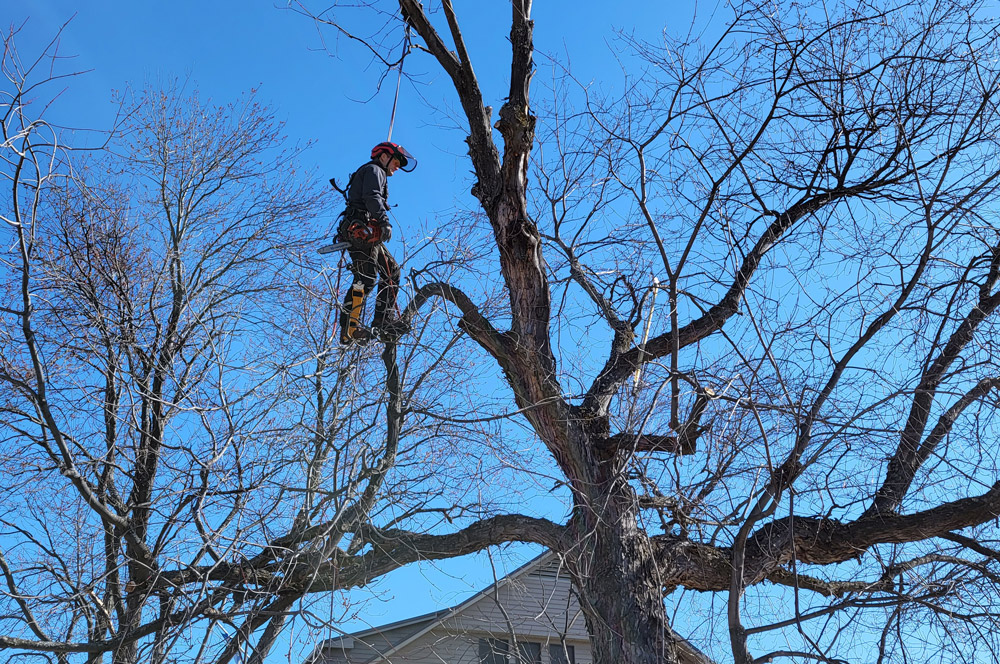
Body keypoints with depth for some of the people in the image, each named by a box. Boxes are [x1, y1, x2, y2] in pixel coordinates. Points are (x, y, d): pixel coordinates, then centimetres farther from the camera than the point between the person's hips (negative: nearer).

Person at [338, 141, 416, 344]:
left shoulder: (376, 174, 33)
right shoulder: (374, 170, 2)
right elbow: (372, 197, -17)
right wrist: (385, 221, -27)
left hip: (366, 233, 11)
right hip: (362, 229, -11)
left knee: (392, 270, 13)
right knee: (366, 277, -19)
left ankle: (384, 320, 9)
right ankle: (349, 327, -25)